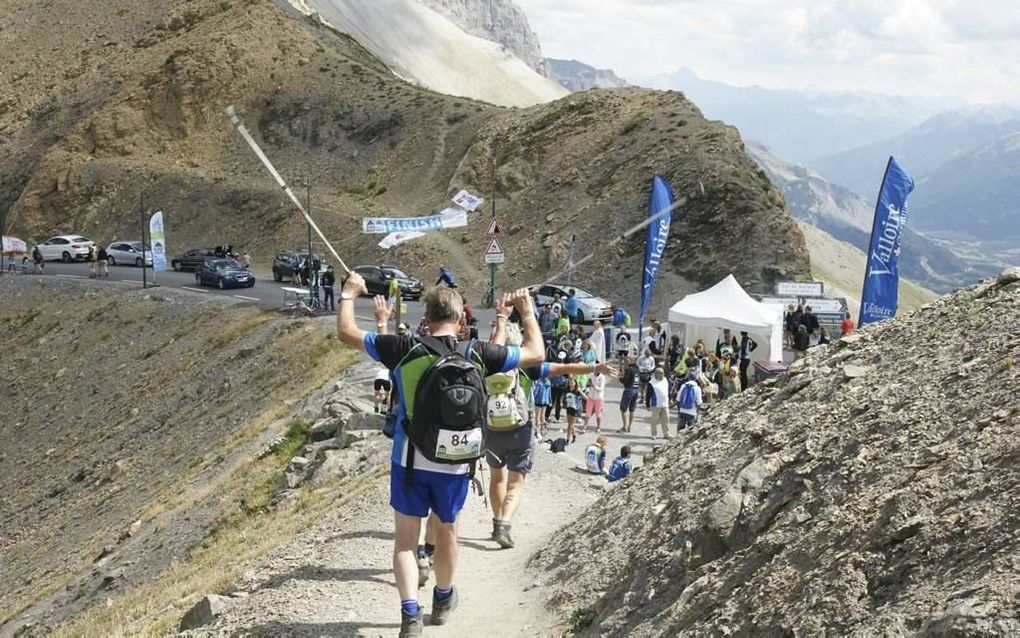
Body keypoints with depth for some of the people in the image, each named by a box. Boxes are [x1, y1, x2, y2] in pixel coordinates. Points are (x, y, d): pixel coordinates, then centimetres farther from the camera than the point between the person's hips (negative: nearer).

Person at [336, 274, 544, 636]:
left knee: (406, 538, 6)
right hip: (455, 463, 2)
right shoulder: (478, 354, -8)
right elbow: (535, 353, 4)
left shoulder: (405, 349, -12)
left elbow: (346, 333, -4)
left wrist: (348, 295, 13)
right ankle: (443, 600, 41)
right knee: (446, 530, 22)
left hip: (410, 461, -2)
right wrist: (528, 313, 19)